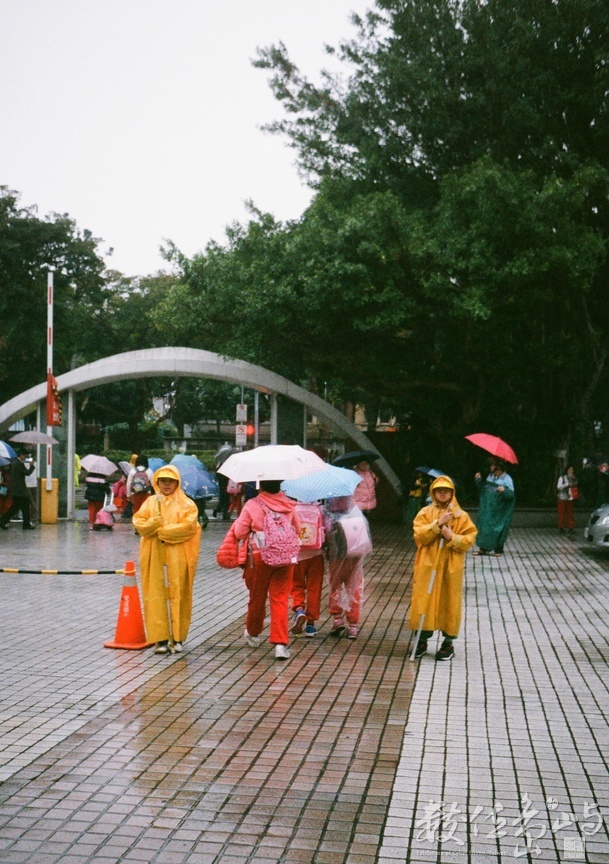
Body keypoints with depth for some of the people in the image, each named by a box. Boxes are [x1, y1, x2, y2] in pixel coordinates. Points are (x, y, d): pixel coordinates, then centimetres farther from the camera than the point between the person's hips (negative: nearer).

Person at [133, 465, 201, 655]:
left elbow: (188, 526, -10)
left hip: (177, 556, -2)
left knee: (178, 594, -2)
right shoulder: (150, 502, 13)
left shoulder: (186, 504, 4)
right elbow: (139, 523, 5)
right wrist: (154, 522, -14)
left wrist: (163, 531, -11)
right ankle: (160, 638, 2)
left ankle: (178, 637, 7)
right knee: (156, 595, -1)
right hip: (154, 556, 3)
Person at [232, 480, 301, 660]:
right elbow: (297, 529, 10)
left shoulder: (252, 505, -9)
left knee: (257, 597, 16)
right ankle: (280, 643, -7)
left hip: (259, 557, -1)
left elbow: (240, 533, -5)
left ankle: (253, 633, 38)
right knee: (280, 599, 2)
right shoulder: (289, 505, -1)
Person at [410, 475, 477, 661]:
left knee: (449, 603, 4)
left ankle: (448, 643, 16)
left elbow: (469, 540, -2)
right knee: (424, 602, 2)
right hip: (427, 566, 1)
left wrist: (452, 537, -18)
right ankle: (423, 641, 15)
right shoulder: (425, 513, 4)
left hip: (451, 568, -1)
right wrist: (437, 524, -17)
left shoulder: (461, 516, 2)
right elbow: (419, 536, -7)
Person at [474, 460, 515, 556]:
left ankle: (498, 550, 10)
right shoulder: (490, 476, 9)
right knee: (484, 526, 7)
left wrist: (504, 490, -35)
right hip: (487, 508, 6)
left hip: (499, 510, -6)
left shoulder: (507, 479, -11)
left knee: (498, 529, -1)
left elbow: (511, 494, -17)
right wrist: (479, 480, 4)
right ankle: (483, 549, 15)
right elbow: (483, 487, 18)